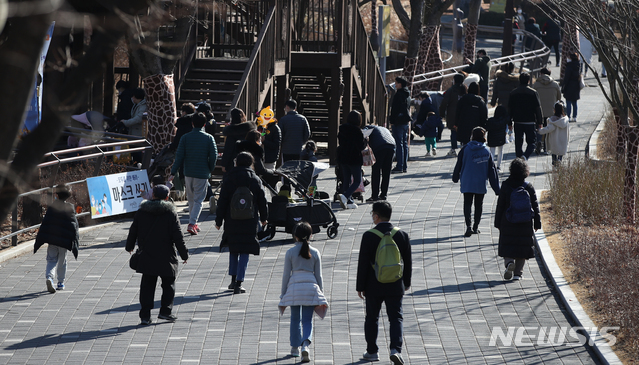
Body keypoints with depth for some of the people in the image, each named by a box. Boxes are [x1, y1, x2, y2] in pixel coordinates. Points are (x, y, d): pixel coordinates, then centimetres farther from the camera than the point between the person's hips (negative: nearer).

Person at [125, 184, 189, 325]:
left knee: (147, 285, 7)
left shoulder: (141, 212, 2)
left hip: (146, 256, 3)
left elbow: (133, 231, 10)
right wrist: (184, 254, -1)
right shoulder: (170, 213, -7)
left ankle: (145, 315, 2)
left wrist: (129, 246, 27)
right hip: (166, 257, -3)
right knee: (168, 284, 13)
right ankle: (165, 310, 6)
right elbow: (177, 236, -8)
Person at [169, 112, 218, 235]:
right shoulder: (209, 138, -5)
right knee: (198, 200, 1)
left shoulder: (185, 137, -2)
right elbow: (214, 156, -7)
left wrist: (173, 173, -1)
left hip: (188, 173, 2)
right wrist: (210, 170, 9)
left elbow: (179, 156, -4)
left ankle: (193, 223, 24)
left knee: (191, 199, 17)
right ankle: (192, 224, -14)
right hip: (202, 174, -2)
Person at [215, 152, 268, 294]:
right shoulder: (255, 180, -2)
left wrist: (219, 220, 4)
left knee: (233, 250, 18)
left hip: (232, 221, 1)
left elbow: (222, 202, -3)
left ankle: (233, 280, 21)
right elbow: (262, 201, 5)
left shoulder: (229, 179, -3)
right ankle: (238, 284, -6)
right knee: (244, 252, 1)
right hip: (249, 222, -1)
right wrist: (263, 218, 20)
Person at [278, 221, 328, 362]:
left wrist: (283, 293, 8)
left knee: (295, 318, 14)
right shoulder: (315, 253, 2)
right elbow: (318, 275, 6)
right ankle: (305, 344, -21)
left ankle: (295, 348, 22)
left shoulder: (290, 252, -2)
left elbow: (286, 274, 1)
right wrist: (320, 292, 15)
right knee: (307, 319, 2)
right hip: (311, 286, 1)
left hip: (294, 286, 0)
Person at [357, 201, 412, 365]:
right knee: (396, 317, 5)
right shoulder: (402, 235, -2)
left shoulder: (369, 236, -11)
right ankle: (396, 349, -12)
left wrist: (360, 287, -1)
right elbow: (408, 262, 5)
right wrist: (406, 283, 18)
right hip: (395, 287, 2)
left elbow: (363, 264, -9)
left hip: (374, 286, -2)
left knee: (372, 318, 13)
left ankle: (372, 351, 22)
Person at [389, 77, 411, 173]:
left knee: (399, 144, -8)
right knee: (404, 144, 11)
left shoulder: (399, 94, -15)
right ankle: (404, 166, 14)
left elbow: (395, 109, -17)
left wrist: (392, 120, -13)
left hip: (398, 122, -9)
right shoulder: (407, 95, 13)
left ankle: (399, 166, -10)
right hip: (405, 121, 9)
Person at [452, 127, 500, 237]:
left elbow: (459, 165, 3)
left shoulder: (465, 149, -4)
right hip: (481, 184, 1)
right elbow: (492, 170, 1)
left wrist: (455, 178, 21)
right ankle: (476, 227, 19)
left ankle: (469, 226, -18)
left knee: (467, 204, -1)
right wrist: (497, 188, 4)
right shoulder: (486, 151, -1)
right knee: (479, 205, 15)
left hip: (467, 183, -1)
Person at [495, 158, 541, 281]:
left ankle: (509, 262, -20)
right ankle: (518, 272, 4)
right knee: (522, 247, 8)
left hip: (508, 222, -1)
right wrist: (537, 223, 9)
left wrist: (498, 223, 6)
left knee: (507, 245, 8)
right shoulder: (529, 187, -3)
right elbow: (535, 206, 1)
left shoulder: (506, 186, -6)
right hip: (525, 223, 1)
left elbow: (500, 206, -2)